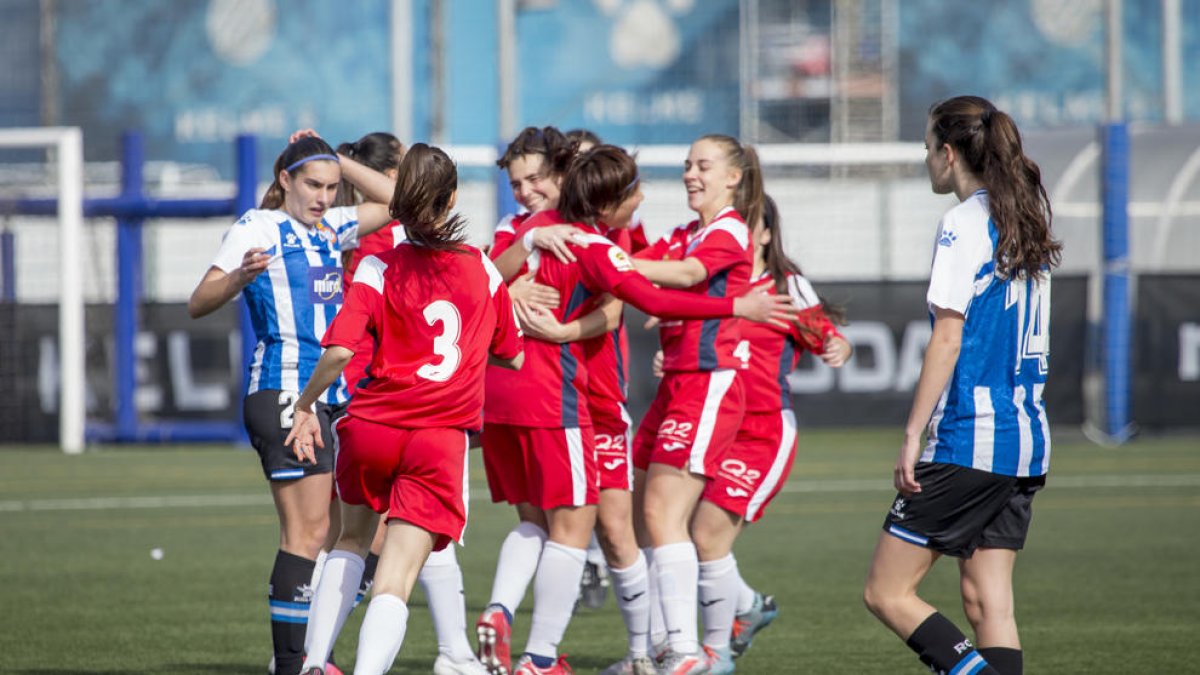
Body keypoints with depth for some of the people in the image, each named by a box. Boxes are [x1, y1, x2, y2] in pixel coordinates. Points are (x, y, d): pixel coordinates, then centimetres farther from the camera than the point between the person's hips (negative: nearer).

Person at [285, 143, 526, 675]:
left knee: (353, 538, 27)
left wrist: (305, 405, -2)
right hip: (442, 437, 0)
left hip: (371, 426, 0)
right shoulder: (483, 270, 7)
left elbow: (340, 351, -16)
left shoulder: (379, 268, -2)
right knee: (395, 580, -6)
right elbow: (513, 357, 19)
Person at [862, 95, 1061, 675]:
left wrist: (913, 436, -12)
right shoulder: (1028, 220, 14)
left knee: (887, 592, -3)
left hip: (969, 439, -8)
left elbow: (948, 339, -14)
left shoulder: (964, 222, -10)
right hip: (1027, 441, 8)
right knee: (986, 601, 7)